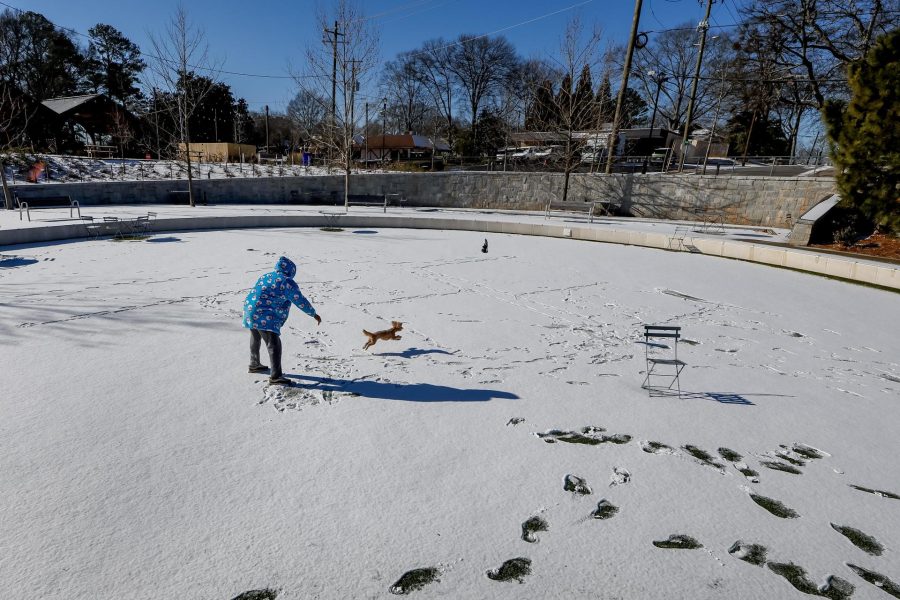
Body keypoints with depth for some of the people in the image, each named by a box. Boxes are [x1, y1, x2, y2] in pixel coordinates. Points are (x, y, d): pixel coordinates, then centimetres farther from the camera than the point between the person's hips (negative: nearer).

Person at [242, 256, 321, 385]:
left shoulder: (265, 277, 18)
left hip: (249, 310, 10)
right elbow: (300, 301, -4)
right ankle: (275, 376, -10)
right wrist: (314, 314, 6)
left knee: (255, 339, 28)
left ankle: (254, 365, 47)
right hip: (264, 317, -9)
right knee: (274, 344, -8)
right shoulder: (287, 282, -7)